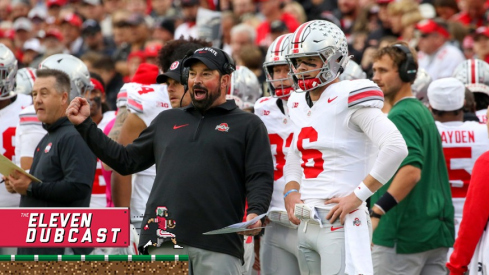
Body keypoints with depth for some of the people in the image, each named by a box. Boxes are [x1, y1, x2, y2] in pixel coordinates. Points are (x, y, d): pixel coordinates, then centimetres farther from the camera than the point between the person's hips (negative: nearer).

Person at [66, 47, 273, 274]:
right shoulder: (167, 121, 24)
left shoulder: (248, 125, 11)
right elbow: (126, 161, 27)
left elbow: (260, 178, 2)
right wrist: (85, 126, 23)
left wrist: (255, 212, -18)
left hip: (218, 247, -3)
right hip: (164, 242, 3)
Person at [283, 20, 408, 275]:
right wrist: (291, 192, 11)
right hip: (306, 224, 9)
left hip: (340, 223, -9)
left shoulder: (348, 100, -11)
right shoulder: (299, 104, 14)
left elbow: (396, 148, -21)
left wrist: (358, 196, -18)